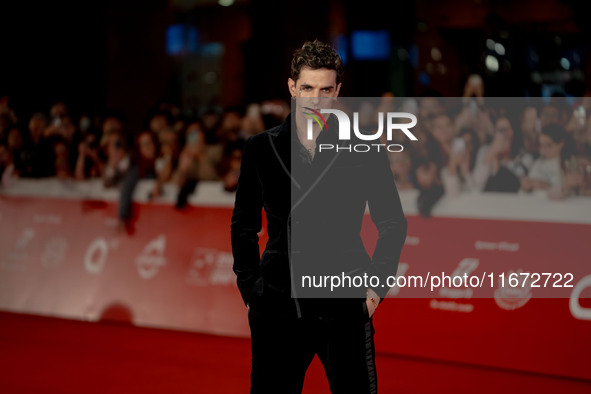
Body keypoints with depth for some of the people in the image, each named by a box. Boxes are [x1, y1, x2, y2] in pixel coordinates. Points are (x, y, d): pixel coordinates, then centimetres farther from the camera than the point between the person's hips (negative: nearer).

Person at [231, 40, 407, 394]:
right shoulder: (261, 149, 6)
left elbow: (393, 223, 8)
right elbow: (244, 225, 15)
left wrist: (378, 283, -1)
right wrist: (249, 285, 8)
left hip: (345, 305, -1)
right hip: (277, 304, 2)